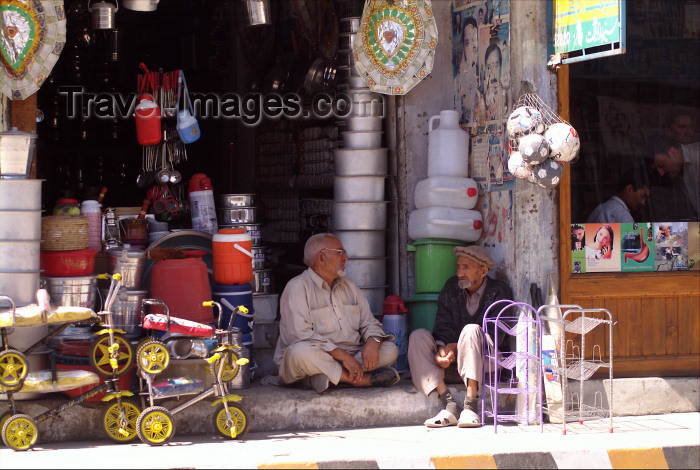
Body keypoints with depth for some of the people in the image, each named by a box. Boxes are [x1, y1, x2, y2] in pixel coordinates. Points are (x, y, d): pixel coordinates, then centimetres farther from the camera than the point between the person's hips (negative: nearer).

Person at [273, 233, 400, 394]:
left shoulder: (349, 287, 20)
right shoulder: (297, 287, -6)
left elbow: (369, 323, 18)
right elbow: (300, 334, -19)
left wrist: (373, 341, -10)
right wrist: (342, 355, -25)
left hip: (348, 357, 7)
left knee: (390, 350, -13)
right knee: (301, 351, -39)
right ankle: (362, 379, -30)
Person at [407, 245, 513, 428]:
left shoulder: (499, 292, 0)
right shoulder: (452, 287, 12)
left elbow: (494, 334, -11)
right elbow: (443, 326, 1)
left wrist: (455, 347, -21)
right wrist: (442, 349, -22)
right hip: (451, 364, 4)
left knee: (471, 330, -32)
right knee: (418, 336, -18)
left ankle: (471, 405, -38)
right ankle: (447, 404, -31)